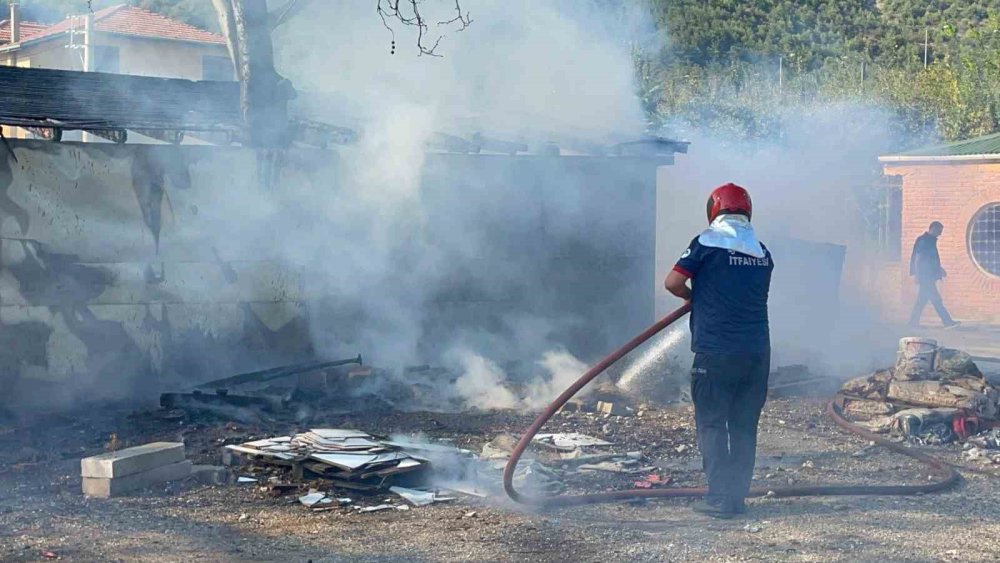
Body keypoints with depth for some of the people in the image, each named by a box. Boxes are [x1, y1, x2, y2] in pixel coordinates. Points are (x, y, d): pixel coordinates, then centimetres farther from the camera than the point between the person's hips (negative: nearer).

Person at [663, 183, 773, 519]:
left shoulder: (708, 243, -5)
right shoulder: (762, 252, 10)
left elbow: (672, 282, -9)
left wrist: (691, 296, 12)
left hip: (716, 351, -5)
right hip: (757, 351, 5)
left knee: (712, 424, 2)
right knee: (744, 425, 12)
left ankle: (719, 497, -1)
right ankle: (738, 495, 15)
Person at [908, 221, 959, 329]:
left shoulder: (931, 241, 17)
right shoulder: (923, 240, -12)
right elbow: (917, 258, -16)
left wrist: (940, 270, 18)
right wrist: (917, 275, -19)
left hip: (929, 276, 10)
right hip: (925, 276, -10)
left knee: (922, 300, 9)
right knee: (936, 300, -9)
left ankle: (914, 323, 11)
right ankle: (947, 321, -10)